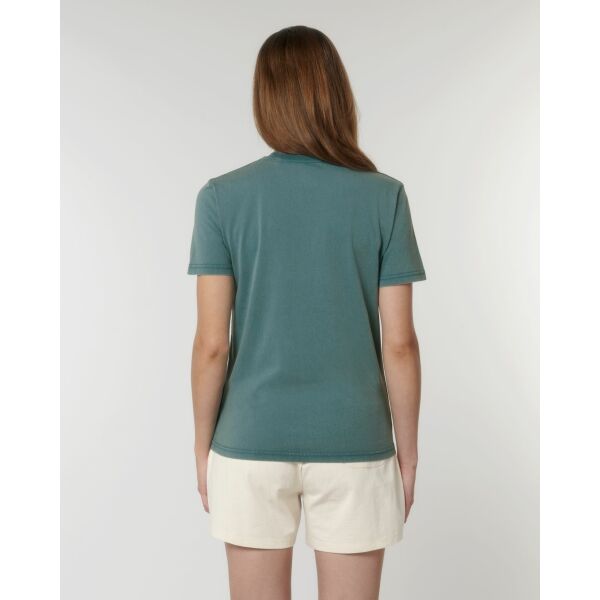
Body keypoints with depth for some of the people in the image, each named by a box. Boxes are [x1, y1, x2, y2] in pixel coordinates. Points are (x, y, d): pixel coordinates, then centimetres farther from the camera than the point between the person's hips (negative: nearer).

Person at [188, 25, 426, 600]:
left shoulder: (222, 196, -7)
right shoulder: (385, 197, -7)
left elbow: (211, 344, -8)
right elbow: (399, 342, -7)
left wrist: (203, 446, 5)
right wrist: (408, 449, 5)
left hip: (252, 444, 1)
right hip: (353, 445, 0)